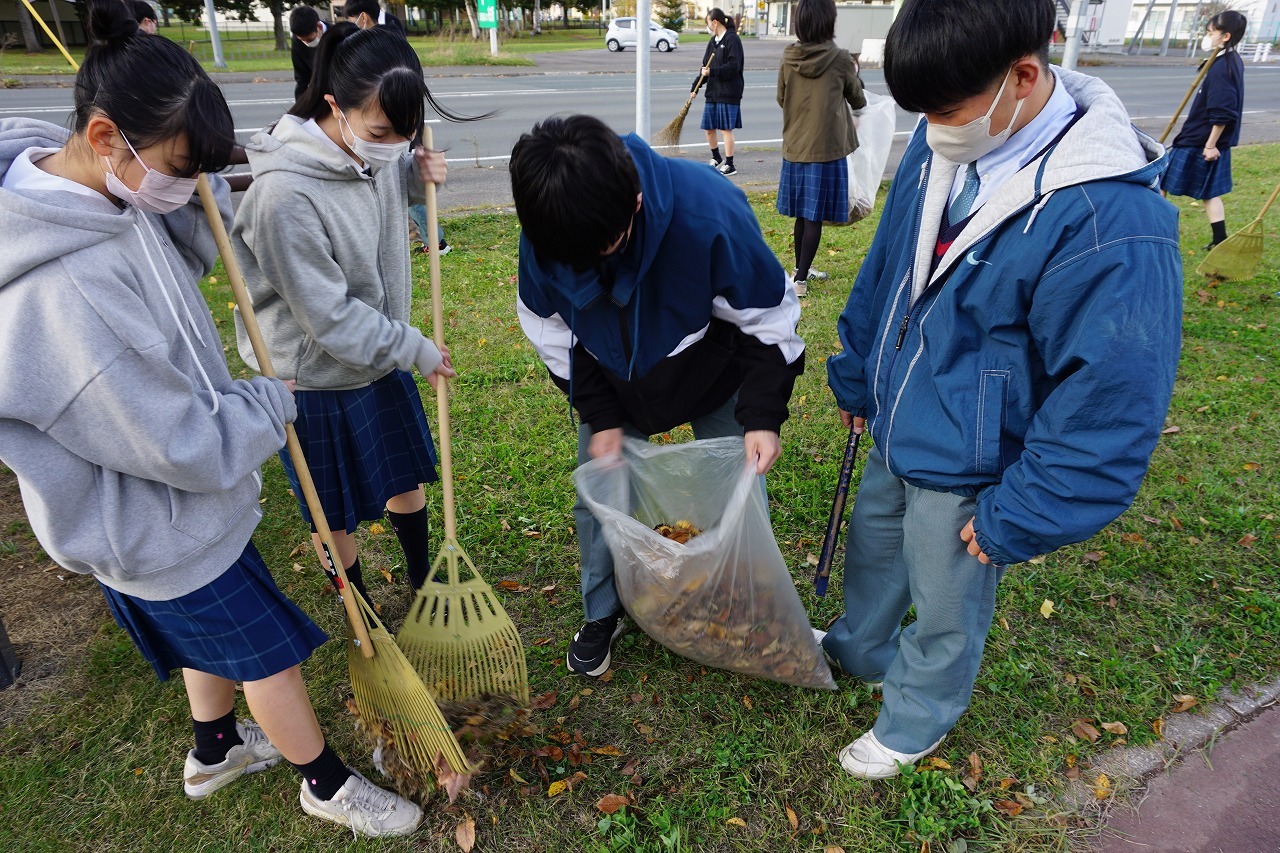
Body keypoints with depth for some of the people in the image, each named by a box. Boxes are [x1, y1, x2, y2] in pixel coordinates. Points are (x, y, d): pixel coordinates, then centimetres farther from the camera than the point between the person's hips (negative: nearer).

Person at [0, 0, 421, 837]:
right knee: (271, 655, 12)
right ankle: (328, 784, 38)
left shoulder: (100, 190, -11)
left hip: (187, 498, 9)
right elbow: (187, 447, -30)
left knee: (218, 633, 29)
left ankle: (214, 752, 56)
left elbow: (192, 250, 10)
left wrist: (197, 192, -10)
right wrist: (272, 401, -12)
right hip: (161, 533, -9)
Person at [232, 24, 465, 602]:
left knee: (408, 479, 23)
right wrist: (415, 349, -16)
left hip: (380, 358, 7)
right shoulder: (285, 195, -31)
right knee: (336, 515, 14)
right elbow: (330, 316, -26)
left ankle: (422, 581, 49)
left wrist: (419, 175, -6)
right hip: (318, 379, -7)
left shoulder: (376, 153, -9)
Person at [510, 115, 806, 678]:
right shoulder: (543, 235, -28)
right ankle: (602, 614, 32)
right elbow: (553, 330, -10)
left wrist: (763, 416, -25)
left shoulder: (709, 211, -39)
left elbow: (768, 318, -24)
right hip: (614, 387, 3)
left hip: (713, 379, -2)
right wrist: (600, 416, -12)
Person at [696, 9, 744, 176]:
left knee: (726, 129, -5)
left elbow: (733, 66, -18)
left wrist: (712, 72, -21)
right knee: (709, 128, 12)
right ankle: (716, 159, 32)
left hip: (728, 93, -8)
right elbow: (706, 67, 15)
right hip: (713, 92, 8)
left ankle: (729, 165, 4)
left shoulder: (732, 39, -9)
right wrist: (695, 86, 6)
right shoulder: (713, 41, 14)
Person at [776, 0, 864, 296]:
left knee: (802, 215, 16)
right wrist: (854, 75, 26)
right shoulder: (841, 59, -10)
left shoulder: (788, 58, -2)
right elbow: (858, 102, 7)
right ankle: (800, 279, 2)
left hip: (795, 148, 4)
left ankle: (802, 269, 29)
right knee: (815, 217, 1)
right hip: (827, 149, -4)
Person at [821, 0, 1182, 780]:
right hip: (896, 429, 7)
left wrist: (1015, 518, -18)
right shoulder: (944, 146, -8)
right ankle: (859, 649, 60)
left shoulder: (1112, 219, -31)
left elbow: (1115, 396, -24)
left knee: (945, 612, 17)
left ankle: (914, 723, 47)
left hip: (967, 472, -7)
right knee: (873, 547, 29)